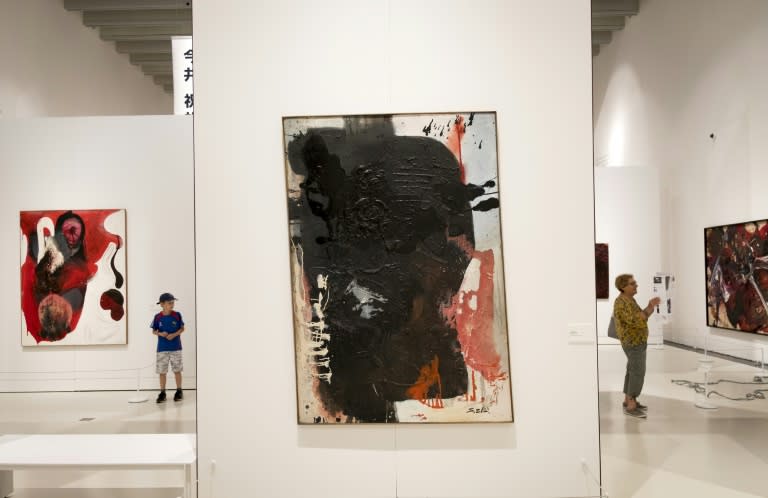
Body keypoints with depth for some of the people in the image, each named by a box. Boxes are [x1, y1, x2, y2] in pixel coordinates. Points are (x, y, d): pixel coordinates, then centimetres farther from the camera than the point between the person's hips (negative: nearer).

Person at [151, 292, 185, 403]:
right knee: (162, 371, 6)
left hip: (176, 347, -1)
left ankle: (179, 391, 20)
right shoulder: (158, 317, -4)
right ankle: (162, 393, 18)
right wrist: (160, 334, -16)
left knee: (177, 370, 6)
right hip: (162, 348, 1)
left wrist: (174, 334, -15)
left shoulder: (177, 315, -5)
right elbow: (154, 331, 5)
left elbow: (182, 328, 1)